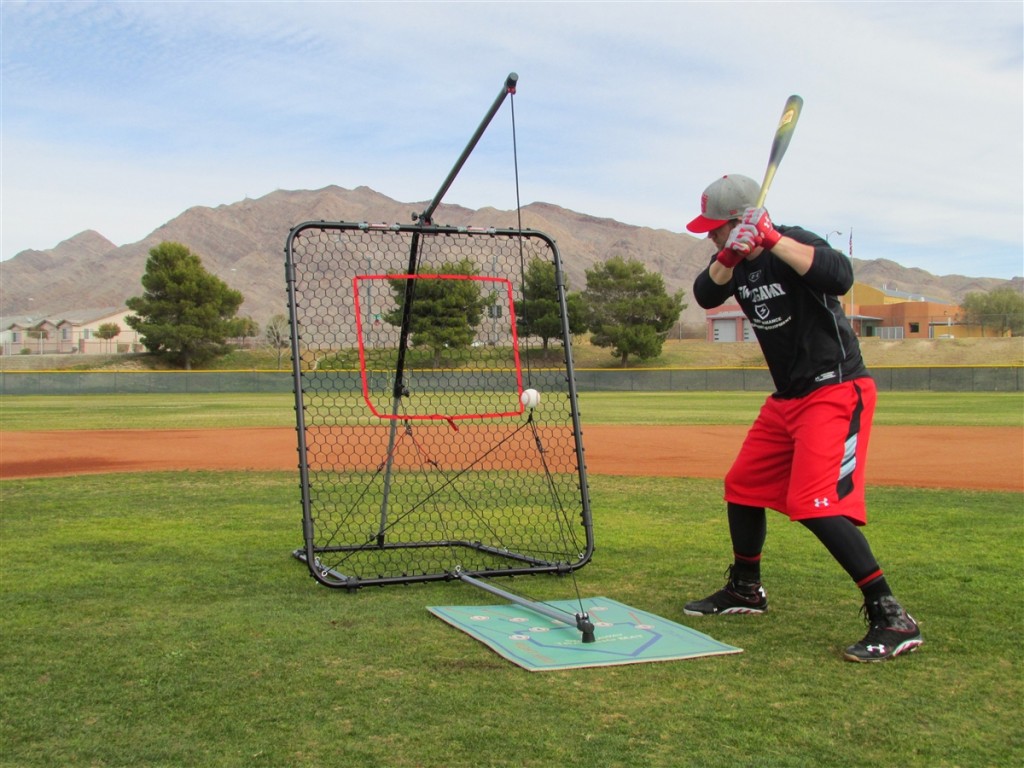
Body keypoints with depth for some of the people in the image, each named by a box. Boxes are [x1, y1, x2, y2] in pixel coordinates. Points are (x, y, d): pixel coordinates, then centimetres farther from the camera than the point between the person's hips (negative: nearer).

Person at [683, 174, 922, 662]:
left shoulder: (794, 244, -17)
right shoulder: (738, 262, 7)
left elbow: (840, 276, -35)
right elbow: (706, 295, -6)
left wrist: (772, 238, -35)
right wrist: (728, 257, -23)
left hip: (837, 391, -9)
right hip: (786, 398, 9)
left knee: (814, 502, -22)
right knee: (743, 486, 17)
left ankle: (892, 618, -17)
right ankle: (745, 590, 36)